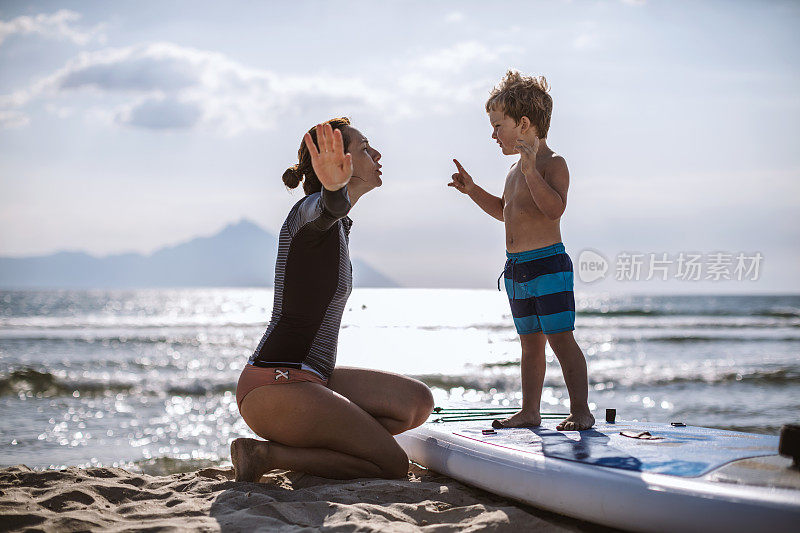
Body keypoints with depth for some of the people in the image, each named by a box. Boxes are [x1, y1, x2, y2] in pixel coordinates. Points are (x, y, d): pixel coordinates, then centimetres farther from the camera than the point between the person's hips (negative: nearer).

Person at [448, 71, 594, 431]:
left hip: (548, 263, -9)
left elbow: (555, 208, -26)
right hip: (516, 267, 9)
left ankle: (580, 410, -5)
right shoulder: (515, 170, 18)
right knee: (530, 342, 13)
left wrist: (531, 172, -33)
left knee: (560, 338, -9)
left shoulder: (552, 164, -10)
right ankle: (529, 411, 19)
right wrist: (472, 190, 25)